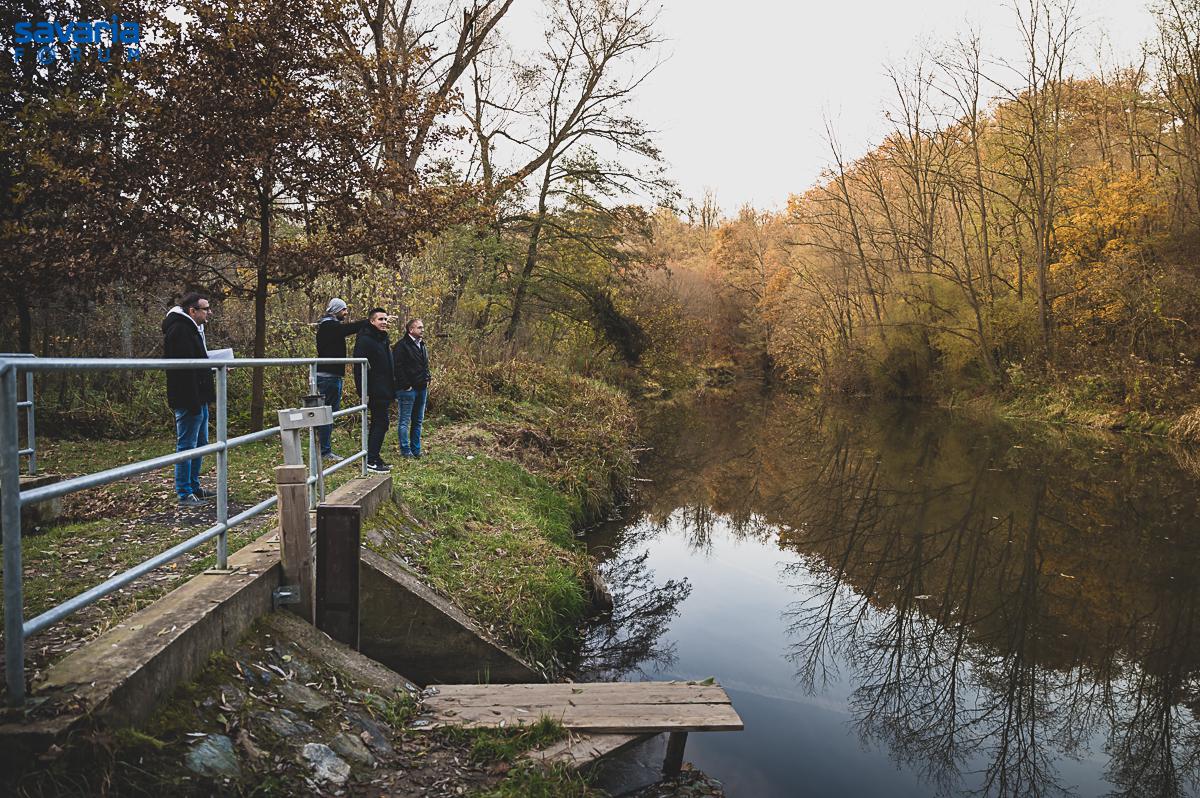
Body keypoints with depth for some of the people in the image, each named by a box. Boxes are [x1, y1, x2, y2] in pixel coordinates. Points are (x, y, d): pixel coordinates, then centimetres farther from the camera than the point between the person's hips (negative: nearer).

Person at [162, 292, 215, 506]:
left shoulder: (192, 328, 18)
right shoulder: (179, 330, -16)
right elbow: (183, 368, -25)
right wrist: (193, 401, -28)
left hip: (198, 398, 11)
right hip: (189, 399, -11)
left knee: (200, 443, 17)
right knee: (186, 445, -5)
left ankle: (194, 487, 27)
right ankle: (185, 494, 1)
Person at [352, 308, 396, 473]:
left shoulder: (384, 340, 17)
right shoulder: (364, 340, -13)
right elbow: (359, 367, -19)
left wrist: (392, 391, 20)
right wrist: (363, 392, -23)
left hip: (384, 391, 10)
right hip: (375, 391, -10)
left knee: (378, 424, 13)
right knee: (381, 423, -10)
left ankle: (373, 458, 20)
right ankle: (371, 461, -5)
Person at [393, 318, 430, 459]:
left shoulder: (421, 345, 15)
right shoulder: (402, 345, -12)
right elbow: (397, 367, -18)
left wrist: (426, 380, 12)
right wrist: (406, 385, -18)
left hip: (422, 389, 9)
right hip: (408, 389, -9)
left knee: (418, 420, 13)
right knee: (405, 421, 0)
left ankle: (416, 449, 21)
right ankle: (405, 450, 6)